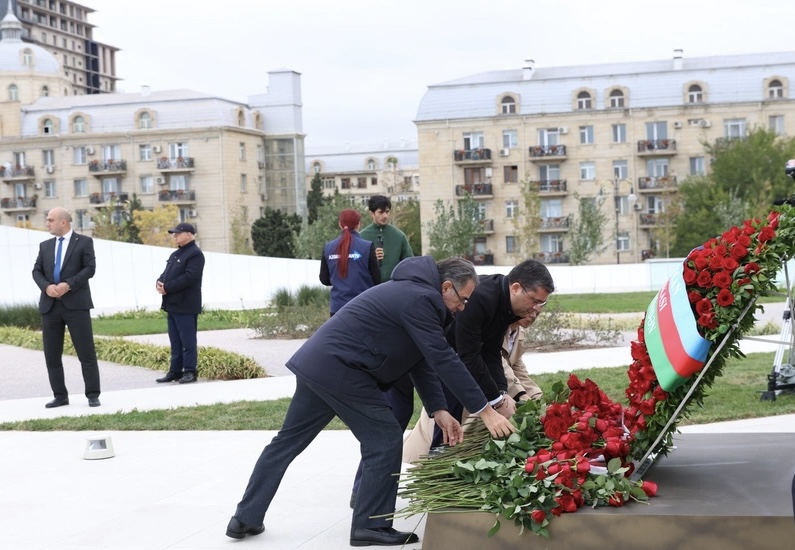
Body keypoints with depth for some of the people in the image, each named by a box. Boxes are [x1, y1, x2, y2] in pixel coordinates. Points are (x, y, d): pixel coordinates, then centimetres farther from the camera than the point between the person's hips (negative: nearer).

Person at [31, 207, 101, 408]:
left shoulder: (84, 242, 3)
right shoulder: (45, 245, 16)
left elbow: (90, 268, -7)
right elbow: (37, 271, 9)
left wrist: (68, 284, -18)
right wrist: (46, 286, -11)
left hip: (76, 304, -5)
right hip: (50, 305, 5)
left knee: (86, 352, -3)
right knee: (52, 354, 5)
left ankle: (93, 395, 3)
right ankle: (60, 395, 13)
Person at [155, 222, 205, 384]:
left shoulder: (195, 254, -11)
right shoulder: (175, 254, 20)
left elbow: (189, 277, -21)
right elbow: (166, 273, 21)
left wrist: (167, 288, -19)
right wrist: (159, 283, -2)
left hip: (186, 305, -9)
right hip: (172, 304, 9)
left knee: (188, 340, -5)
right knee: (175, 341, 12)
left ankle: (190, 371, 0)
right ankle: (175, 371, 16)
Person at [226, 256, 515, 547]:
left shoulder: (413, 292, 17)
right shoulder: (420, 299, -15)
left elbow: (422, 360, 17)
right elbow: (443, 359, -19)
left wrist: (438, 410, 8)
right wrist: (485, 411, -15)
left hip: (316, 362, 11)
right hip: (339, 369, -11)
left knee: (288, 440, 15)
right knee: (385, 440, -2)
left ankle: (246, 518, 22)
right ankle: (371, 526, 6)